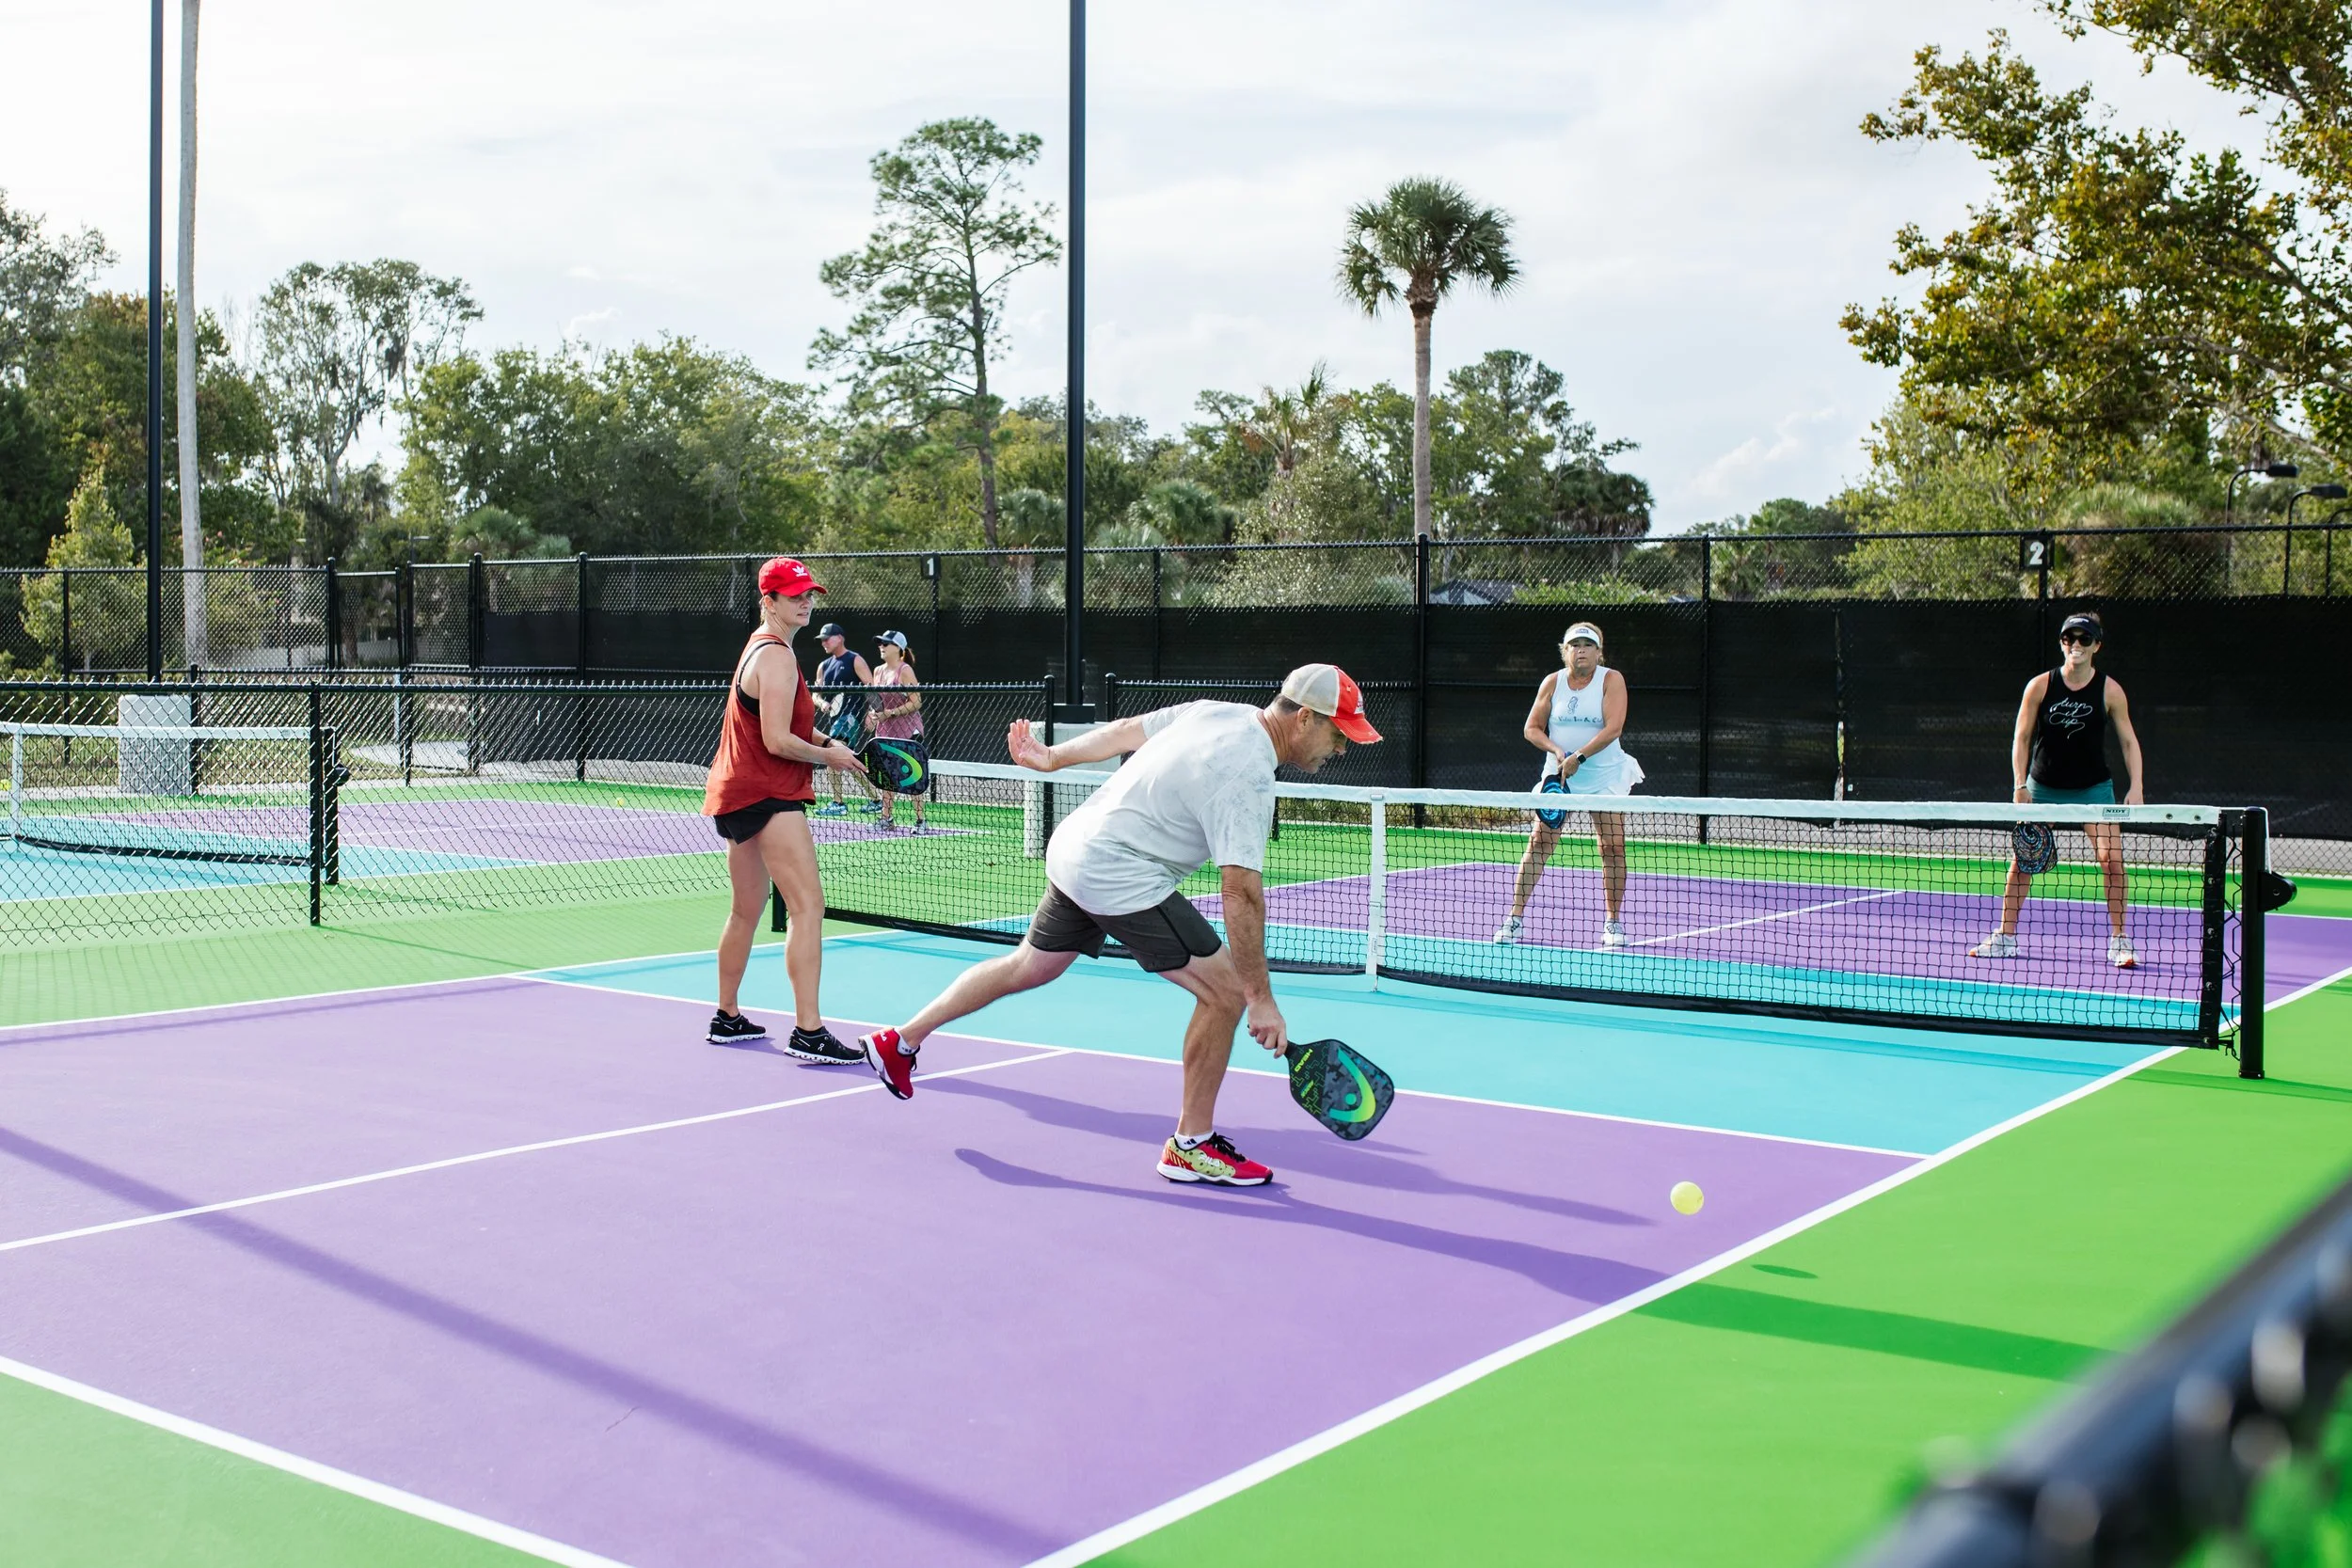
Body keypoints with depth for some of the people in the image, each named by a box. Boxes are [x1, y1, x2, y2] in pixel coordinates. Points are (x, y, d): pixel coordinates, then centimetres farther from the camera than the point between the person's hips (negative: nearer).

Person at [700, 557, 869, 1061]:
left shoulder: (762, 647, 17)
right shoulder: (777, 656, -15)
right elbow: (778, 741, -21)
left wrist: (826, 743, 11)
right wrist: (829, 756, -7)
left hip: (738, 793, 11)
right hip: (768, 797, -11)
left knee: (747, 911, 20)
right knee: (808, 906, -16)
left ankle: (727, 1019, 31)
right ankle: (808, 1033, -22)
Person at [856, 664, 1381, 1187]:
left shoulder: (1221, 711, 2)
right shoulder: (1247, 776, -24)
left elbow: (1125, 730, 14)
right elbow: (1242, 893, -27)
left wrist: (1053, 758, 26)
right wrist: (1261, 1000, -23)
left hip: (1073, 845, 9)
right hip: (1122, 878, -9)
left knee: (1029, 967, 27)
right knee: (1225, 991, -6)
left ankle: (900, 1041, 38)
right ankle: (1192, 1146, 6)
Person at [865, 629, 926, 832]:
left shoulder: (905, 671, -10)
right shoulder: (878, 671, 10)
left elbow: (916, 703, -16)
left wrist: (889, 713, -21)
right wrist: (872, 715, 2)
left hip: (907, 730, -7)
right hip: (885, 731, 7)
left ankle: (920, 820, -2)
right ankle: (886, 818, 13)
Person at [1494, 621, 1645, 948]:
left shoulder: (1611, 680, -5)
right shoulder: (1553, 682, 3)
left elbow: (1613, 727, -16)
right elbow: (1531, 728, 5)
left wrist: (1579, 756, -24)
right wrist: (1556, 750, -13)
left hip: (1604, 776, -2)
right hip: (1558, 774, 2)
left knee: (1612, 847, -5)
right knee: (1540, 842, -6)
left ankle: (1613, 924, 9)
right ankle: (1514, 918, -2)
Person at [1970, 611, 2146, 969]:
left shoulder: (2109, 691, -6)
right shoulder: (2040, 686, -6)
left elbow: (2129, 741, 0)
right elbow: (2022, 738, 0)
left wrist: (2135, 787, -9)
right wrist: (2020, 784, -7)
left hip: (2093, 788, -1)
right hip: (2043, 788, 1)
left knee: (2111, 858, -12)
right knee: (2022, 859, 2)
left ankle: (2118, 941, 0)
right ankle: (2005, 937, 14)